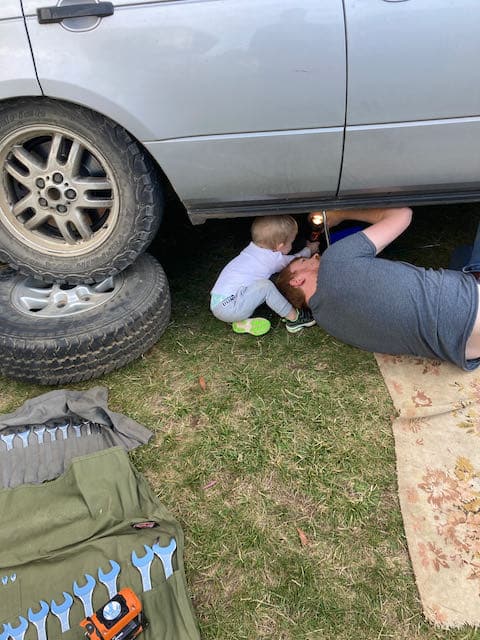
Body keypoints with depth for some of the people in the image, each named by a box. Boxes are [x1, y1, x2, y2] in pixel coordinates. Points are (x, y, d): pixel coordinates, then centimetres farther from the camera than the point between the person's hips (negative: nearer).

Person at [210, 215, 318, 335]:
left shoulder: (253, 247, 13)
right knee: (265, 285, -19)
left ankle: (242, 322, 7)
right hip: (228, 309, -9)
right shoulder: (274, 259, -8)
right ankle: (294, 318, -3)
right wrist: (310, 249, 35)